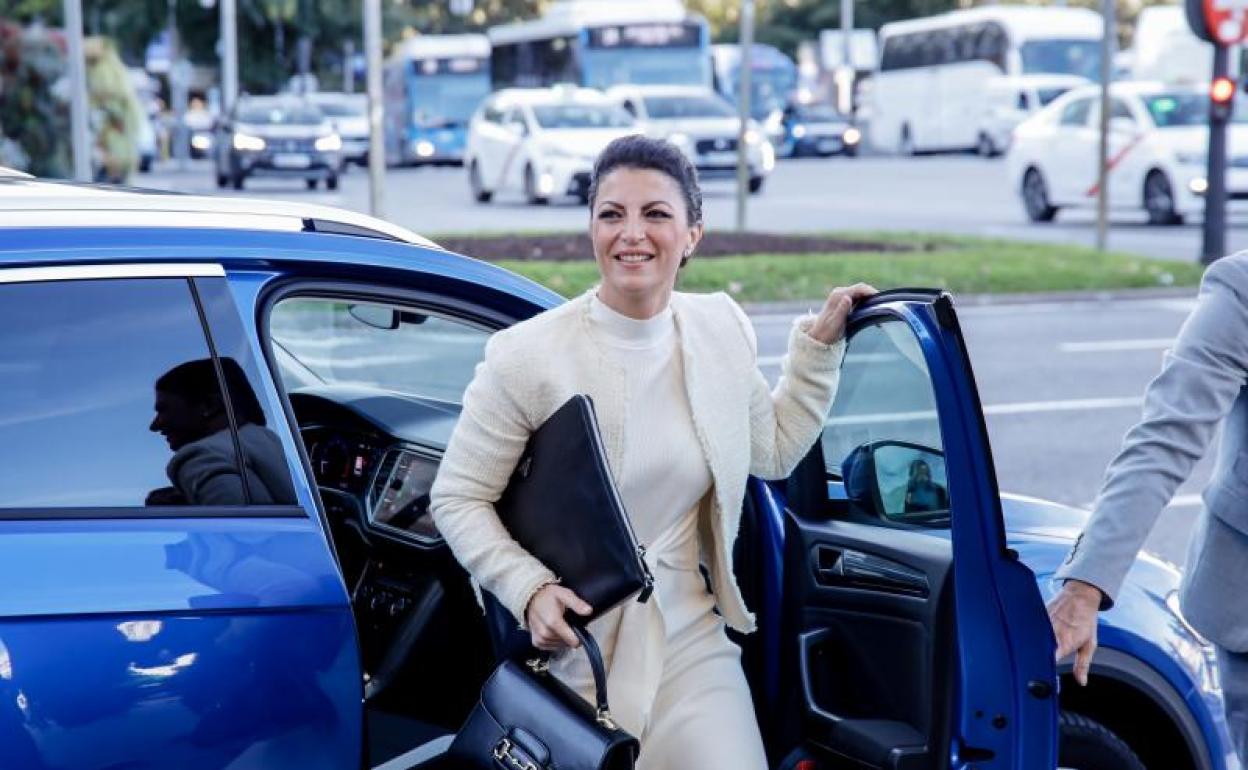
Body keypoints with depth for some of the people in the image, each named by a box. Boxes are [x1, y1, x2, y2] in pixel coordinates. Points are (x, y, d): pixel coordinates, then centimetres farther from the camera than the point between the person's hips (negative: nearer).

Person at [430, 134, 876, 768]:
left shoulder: (722, 329, 1)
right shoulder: (527, 356, -14)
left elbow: (773, 452, 16)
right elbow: (458, 499, -7)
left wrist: (819, 343, 10)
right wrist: (530, 590, -20)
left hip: (691, 636, 4)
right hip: (573, 645, -4)